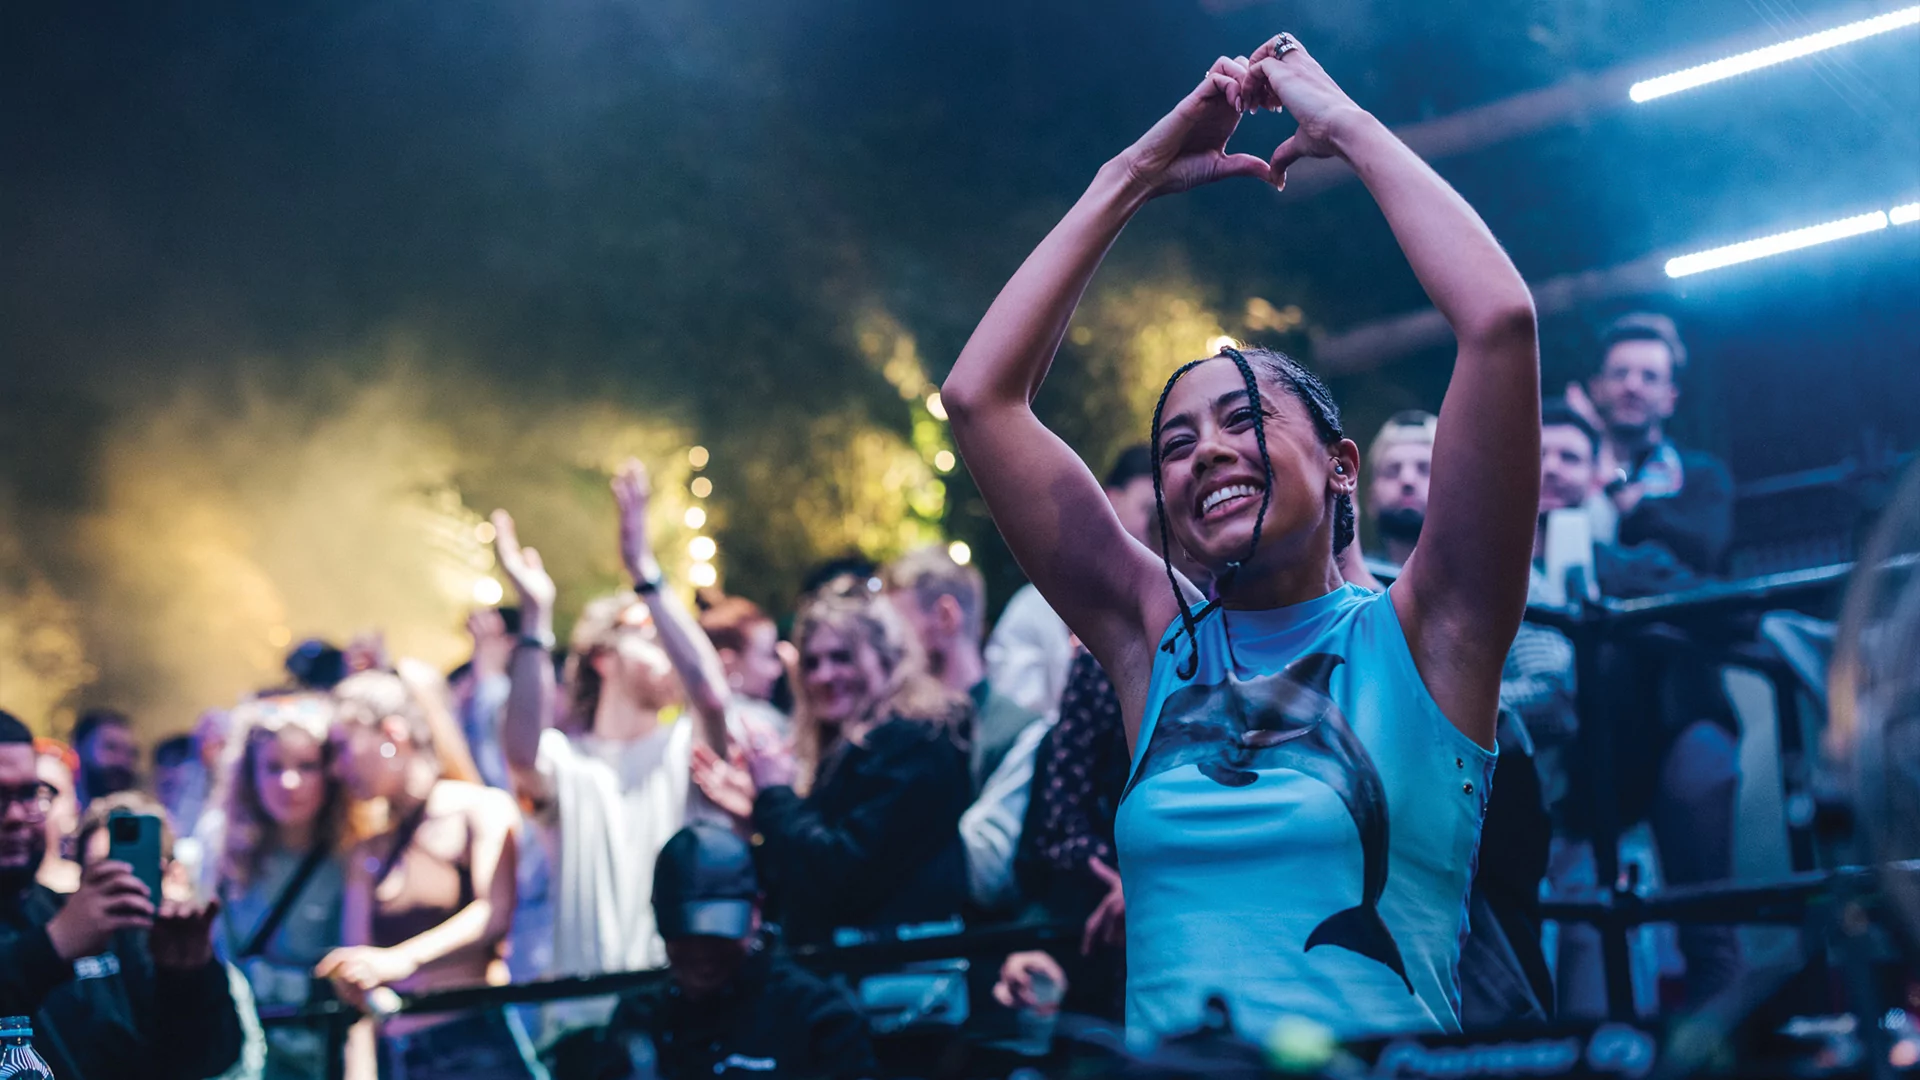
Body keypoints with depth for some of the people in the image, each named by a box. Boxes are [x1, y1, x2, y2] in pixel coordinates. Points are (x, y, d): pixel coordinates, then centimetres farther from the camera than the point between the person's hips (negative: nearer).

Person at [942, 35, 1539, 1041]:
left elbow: (1498, 317, -5)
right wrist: (1130, 177, 14)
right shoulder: (1158, 644, 13)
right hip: (1163, 1044, 2)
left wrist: (1346, 124, 5)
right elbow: (979, 393, 12)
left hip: (1376, 1055, -2)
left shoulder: (1421, 638, 4)